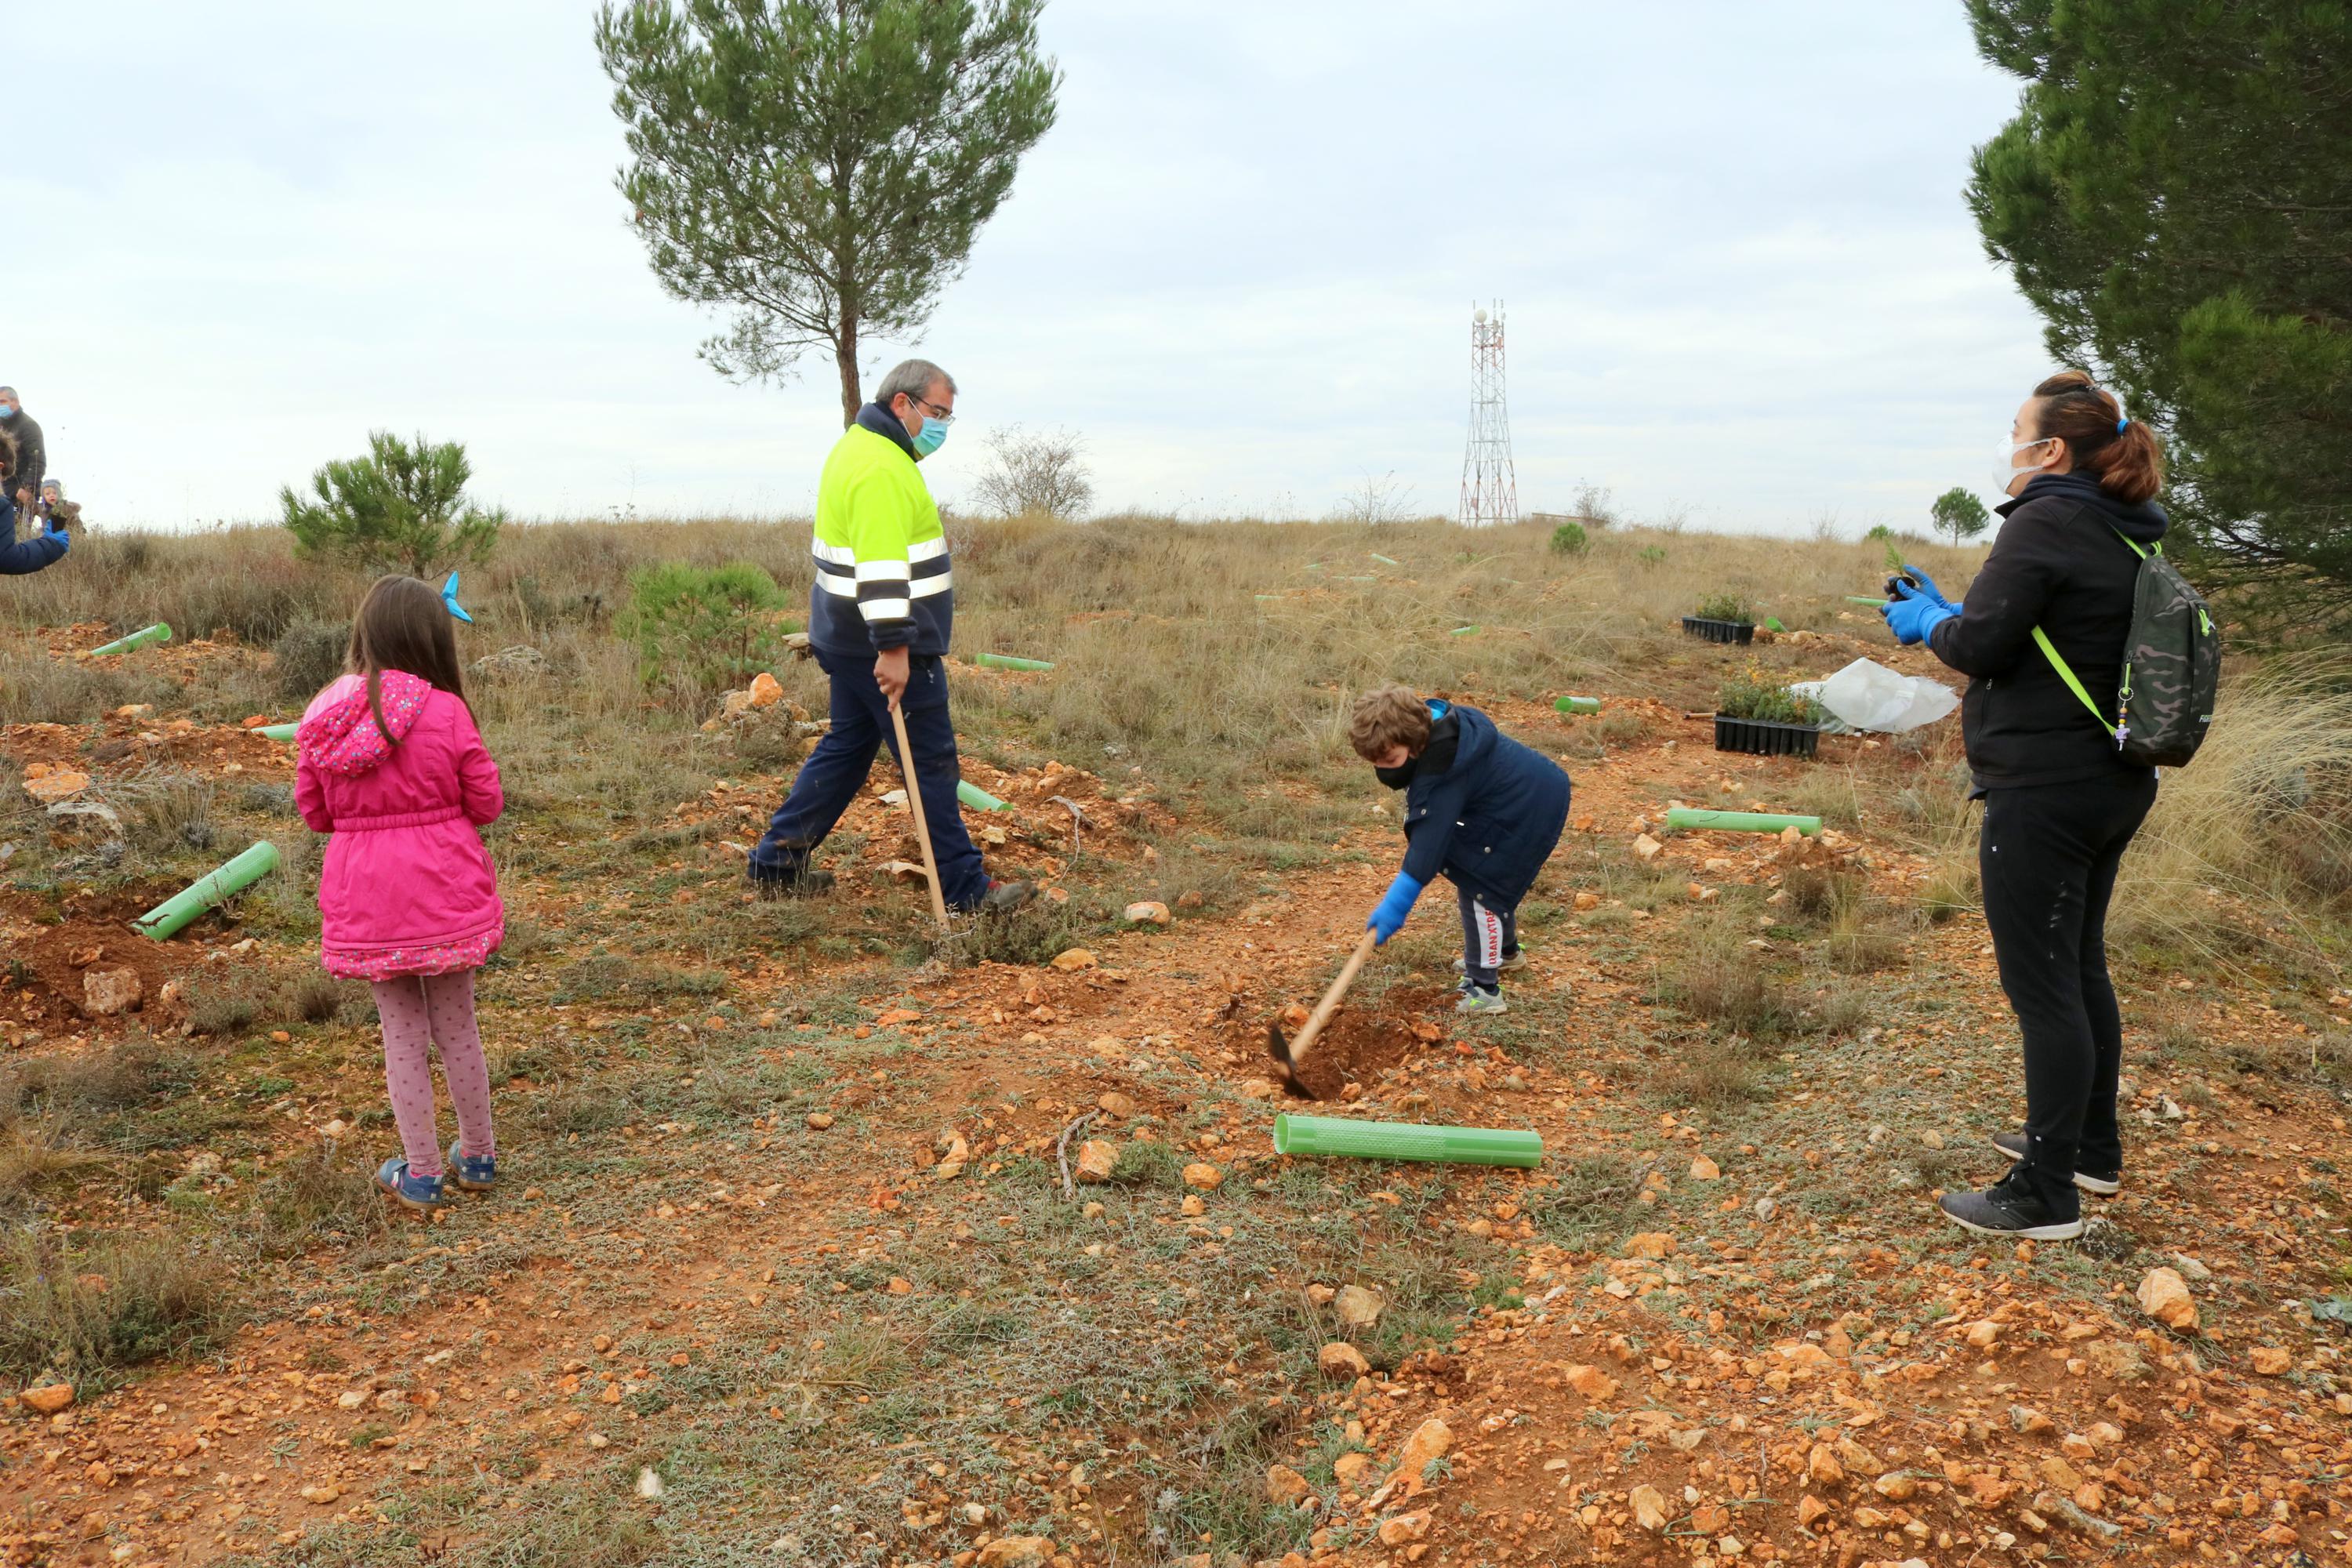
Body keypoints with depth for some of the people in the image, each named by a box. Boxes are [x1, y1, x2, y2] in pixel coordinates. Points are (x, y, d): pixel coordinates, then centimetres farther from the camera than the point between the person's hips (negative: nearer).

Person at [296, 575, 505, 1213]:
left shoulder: (325, 714, -4)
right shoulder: (445, 711, -13)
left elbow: (313, 809, 6)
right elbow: (486, 803, -5)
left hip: (366, 893, 2)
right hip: (445, 891, -2)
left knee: (402, 1031, 13)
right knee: (456, 1025, 14)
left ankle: (421, 1173, 19)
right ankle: (477, 1157, 29)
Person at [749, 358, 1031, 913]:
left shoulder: (862, 448, 17)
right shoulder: (882, 468, -18)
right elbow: (881, 565, -26)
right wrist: (893, 647, -29)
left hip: (851, 639, 11)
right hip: (882, 646, -11)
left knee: (846, 747, 17)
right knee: (932, 762, -4)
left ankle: (776, 862, 21)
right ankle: (964, 887, 3)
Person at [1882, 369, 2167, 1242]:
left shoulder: (2045, 523, -15)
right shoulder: (2124, 537, 12)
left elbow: (1980, 647, -19)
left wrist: (1929, 625, 2)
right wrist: (1944, 611, 14)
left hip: (2044, 793, -10)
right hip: (2111, 784, 10)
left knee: (2042, 984, -5)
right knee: (2080, 969, 21)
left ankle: (2046, 1198, 2)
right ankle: (2091, 1149, 34)